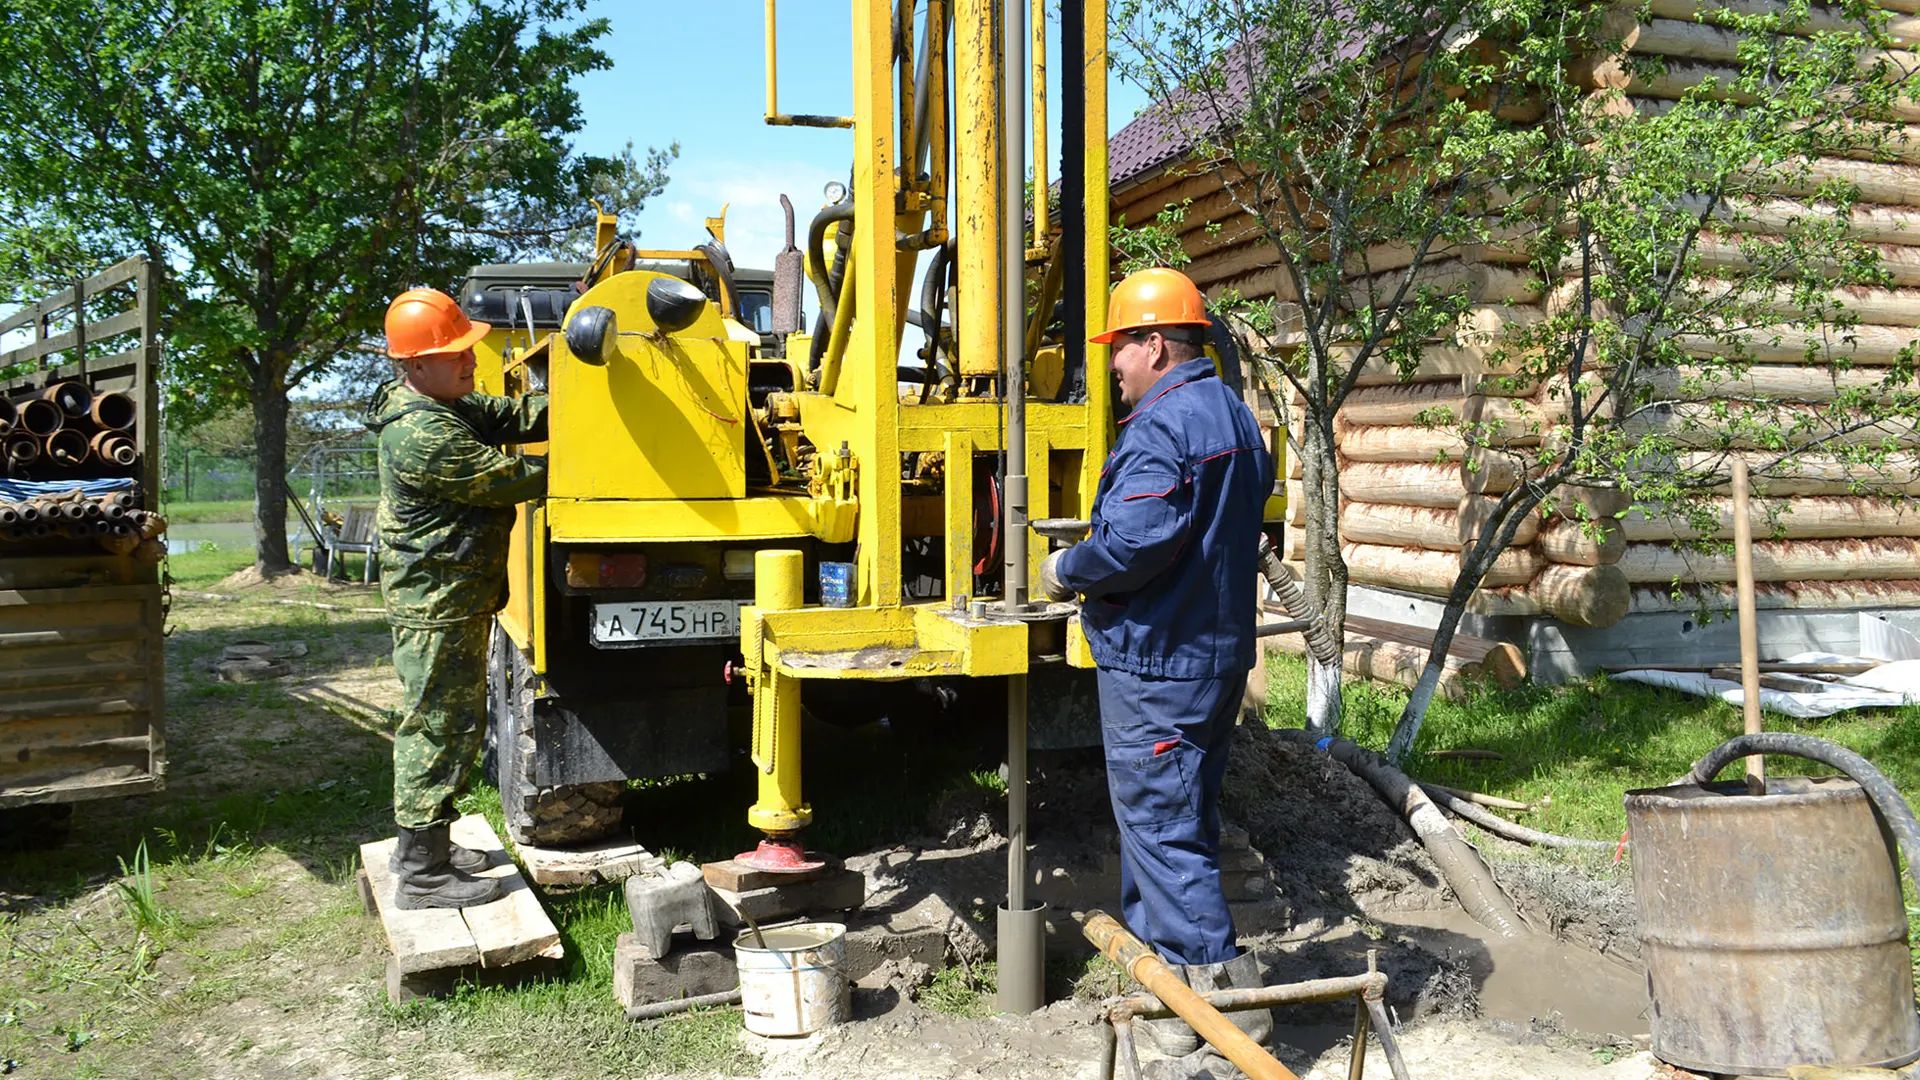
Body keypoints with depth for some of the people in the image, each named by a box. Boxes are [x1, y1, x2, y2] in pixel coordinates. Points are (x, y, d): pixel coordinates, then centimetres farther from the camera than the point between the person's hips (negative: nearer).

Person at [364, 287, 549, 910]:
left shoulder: (447, 407, 11)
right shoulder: (423, 436, -23)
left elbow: (512, 417, 9)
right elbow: (502, 480, -20)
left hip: (456, 598, 11)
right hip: (437, 605, -11)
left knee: (446, 722, 18)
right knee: (440, 727, -5)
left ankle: (424, 844, 31)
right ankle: (422, 875, 3)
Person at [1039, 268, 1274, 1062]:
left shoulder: (1162, 427, -19)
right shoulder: (1235, 416, 13)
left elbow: (1133, 545, -29)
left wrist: (1065, 571, -11)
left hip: (1157, 665, -10)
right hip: (1219, 653, 10)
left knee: (1161, 828, -1)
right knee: (1173, 817, 19)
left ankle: (1223, 990, 4)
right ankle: (1165, 969, 30)